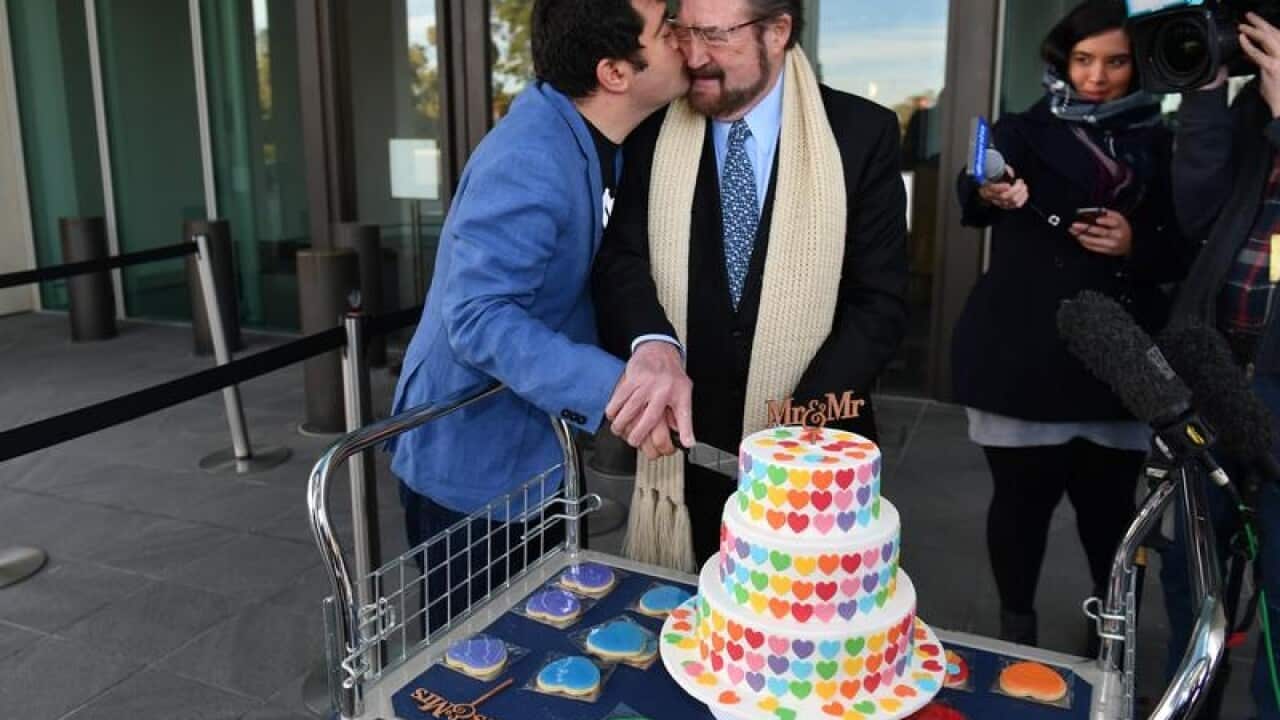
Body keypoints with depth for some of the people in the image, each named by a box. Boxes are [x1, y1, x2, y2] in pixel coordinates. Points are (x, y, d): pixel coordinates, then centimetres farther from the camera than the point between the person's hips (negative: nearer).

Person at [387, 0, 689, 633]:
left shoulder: (594, 137, 1)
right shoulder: (530, 163, -29)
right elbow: (477, 317, -33)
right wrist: (608, 385, -37)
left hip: (534, 455, 8)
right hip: (472, 465, -8)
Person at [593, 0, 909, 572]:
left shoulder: (862, 134, -5)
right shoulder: (652, 133, 1)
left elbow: (880, 301, -7)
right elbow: (621, 259, -6)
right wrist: (652, 343, -29)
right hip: (686, 454, 2)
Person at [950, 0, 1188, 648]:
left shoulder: (1158, 147, 9)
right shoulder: (1024, 131, 3)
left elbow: (1183, 254, 9)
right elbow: (972, 202, -13)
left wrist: (1137, 246, -12)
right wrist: (990, 192, -36)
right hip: (1023, 356, -1)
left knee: (1108, 501, 7)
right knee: (1022, 497, 5)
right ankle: (1016, 629, 25)